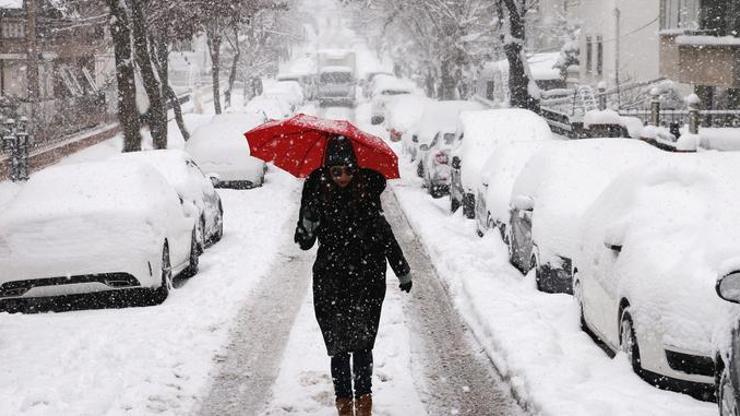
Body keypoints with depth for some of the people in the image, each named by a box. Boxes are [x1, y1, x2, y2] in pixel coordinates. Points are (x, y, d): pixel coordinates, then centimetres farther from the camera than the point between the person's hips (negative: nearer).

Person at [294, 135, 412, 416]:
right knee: (338, 345, 2)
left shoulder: (367, 190, -1)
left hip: (367, 279, 0)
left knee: (362, 343, -2)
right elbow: (304, 242, -3)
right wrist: (308, 222, -25)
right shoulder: (317, 192, -4)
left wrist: (403, 271, 14)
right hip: (330, 282, 0)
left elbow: (384, 234, 10)